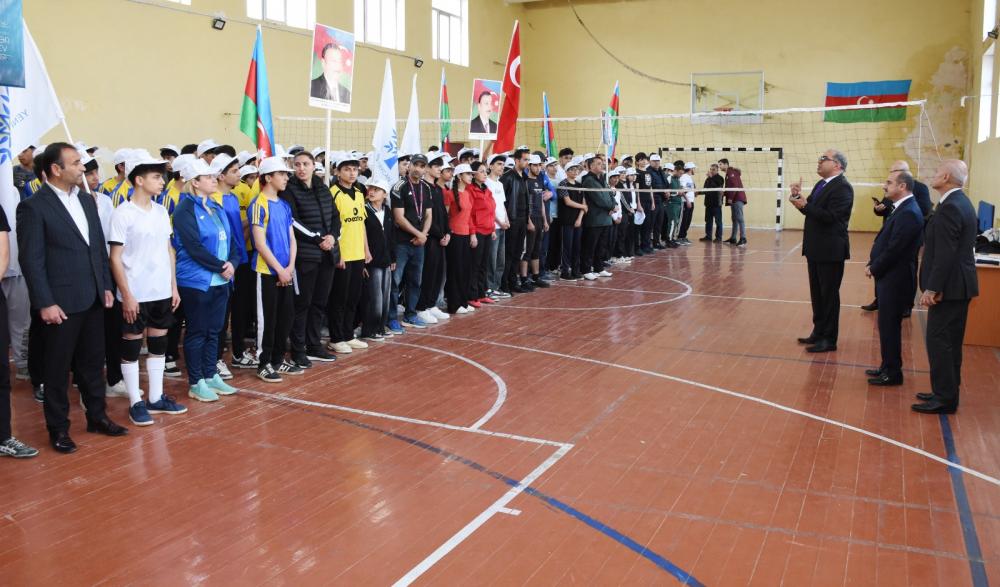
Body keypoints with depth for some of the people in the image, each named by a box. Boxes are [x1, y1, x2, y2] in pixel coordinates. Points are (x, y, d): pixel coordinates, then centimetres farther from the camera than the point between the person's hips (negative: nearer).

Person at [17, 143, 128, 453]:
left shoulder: (86, 201, 10)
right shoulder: (33, 207, -10)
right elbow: (31, 259, -12)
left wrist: (106, 286, 10)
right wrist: (45, 303, -15)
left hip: (92, 299, 6)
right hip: (60, 302, -6)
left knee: (92, 362, 15)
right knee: (57, 368, 7)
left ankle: (97, 416, 28)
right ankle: (58, 428, 19)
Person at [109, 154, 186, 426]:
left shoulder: (161, 212, 7)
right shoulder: (123, 214, -10)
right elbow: (115, 258, -10)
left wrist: (174, 286, 9)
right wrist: (127, 295, -14)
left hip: (162, 292, 6)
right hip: (135, 295, -6)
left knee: (159, 344, 12)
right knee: (131, 347, 5)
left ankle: (156, 398, 23)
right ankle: (136, 403, 14)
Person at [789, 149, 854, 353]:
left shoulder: (842, 187, -16)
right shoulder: (821, 184, 13)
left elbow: (830, 216, -25)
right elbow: (811, 210, 8)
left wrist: (804, 205, -26)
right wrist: (799, 197, -8)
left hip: (830, 250, -9)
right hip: (816, 249, 9)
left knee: (829, 295, 0)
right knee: (817, 294, 16)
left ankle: (829, 340, 8)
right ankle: (818, 332, 28)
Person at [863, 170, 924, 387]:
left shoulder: (908, 213, -20)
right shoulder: (903, 209, 12)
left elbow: (894, 249, -22)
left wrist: (874, 269, -10)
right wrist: (873, 265, 3)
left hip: (895, 279, -9)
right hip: (890, 277, 9)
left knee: (889, 325, -1)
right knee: (887, 324, 16)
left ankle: (892, 373, 8)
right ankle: (888, 367, 26)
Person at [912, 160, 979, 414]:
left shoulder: (950, 208, -19)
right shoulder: (961, 203, 13)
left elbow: (945, 254, -23)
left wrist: (932, 289, -21)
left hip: (949, 287, -10)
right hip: (959, 285, 10)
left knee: (939, 341, -5)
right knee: (950, 342, 16)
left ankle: (944, 399, 1)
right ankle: (947, 392, 24)